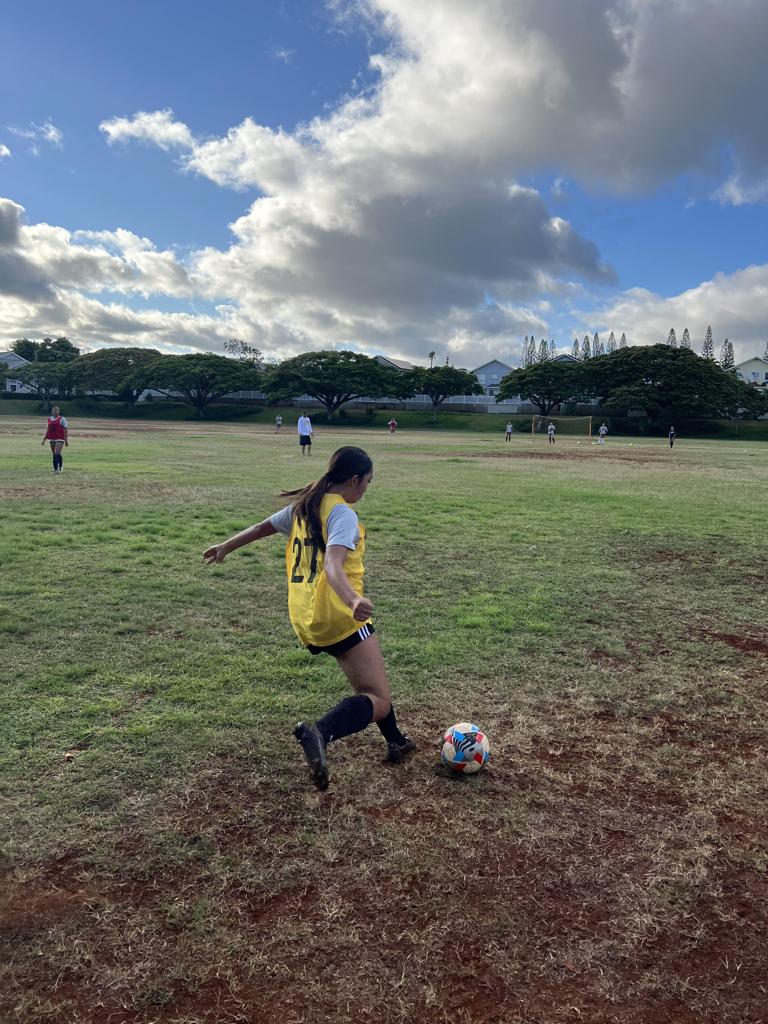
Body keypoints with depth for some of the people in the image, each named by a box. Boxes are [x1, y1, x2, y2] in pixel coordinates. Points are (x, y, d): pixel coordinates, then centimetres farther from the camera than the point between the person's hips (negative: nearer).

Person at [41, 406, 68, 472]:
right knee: (54, 454, 9)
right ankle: (55, 468, 17)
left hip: (60, 439, -6)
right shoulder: (49, 419, 13)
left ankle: (60, 467, -6)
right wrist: (44, 439, 19)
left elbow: (66, 430, -4)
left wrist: (66, 440, -9)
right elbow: (48, 430, 21)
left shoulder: (62, 419, -2)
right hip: (52, 439, 6)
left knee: (57, 453, -17)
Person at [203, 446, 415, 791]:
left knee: (369, 682, 28)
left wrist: (225, 547, 39)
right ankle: (320, 732, -30)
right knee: (378, 701, -7)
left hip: (305, 618, 9)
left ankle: (396, 742, 36)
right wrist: (353, 601, -47)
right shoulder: (343, 514, -14)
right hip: (338, 618, -9)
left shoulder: (304, 506, 11)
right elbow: (332, 564, -31)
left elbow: (262, 527, 24)